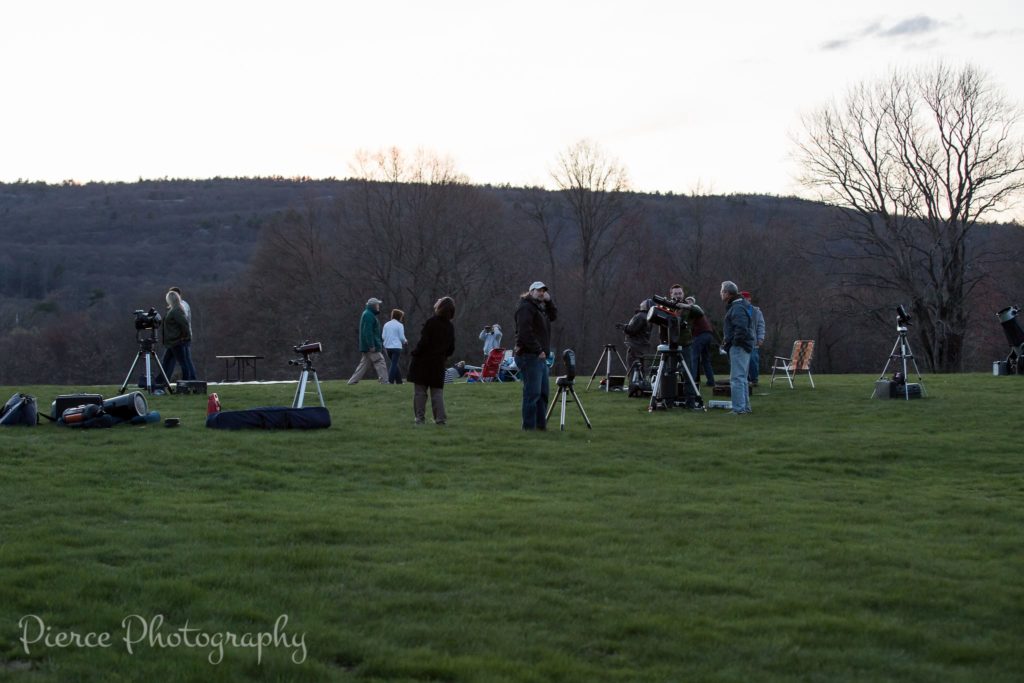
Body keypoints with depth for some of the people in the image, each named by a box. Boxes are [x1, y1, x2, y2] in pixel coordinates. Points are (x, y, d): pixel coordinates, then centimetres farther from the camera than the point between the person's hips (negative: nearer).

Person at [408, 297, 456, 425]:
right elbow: (451, 349, 11)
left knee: (420, 391, 2)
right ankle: (440, 418, 2)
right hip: (439, 364, 5)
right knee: (437, 392, 8)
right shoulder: (450, 327, 5)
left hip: (423, 362, -5)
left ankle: (419, 417, 0)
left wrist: (415, 353, -4)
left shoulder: (431, 323, -14)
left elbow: (423, 342, -18)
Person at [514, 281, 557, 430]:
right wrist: (538, 351, -20)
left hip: (539, 357, 10)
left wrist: (548, 301, 10)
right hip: (529, 356, -10)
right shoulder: (526, 307, -10)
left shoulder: (539, 307, 20)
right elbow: (525, 332, -19)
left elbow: (554, 316, 24)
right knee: (532, 392, -11)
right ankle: (529, 426, -10)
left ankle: (541, 424, 18)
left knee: (544, 391, 12)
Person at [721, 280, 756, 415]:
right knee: (741, 378, 18)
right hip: (746, 346, 11)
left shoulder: (737, 308, -17)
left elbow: (741, 328, -28)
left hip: (738, 347, -11)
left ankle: (739, 409, -12)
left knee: (736, 378, -10)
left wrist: (734, 342, -18)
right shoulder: (743, 305, 17)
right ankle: (746, 407, 24)